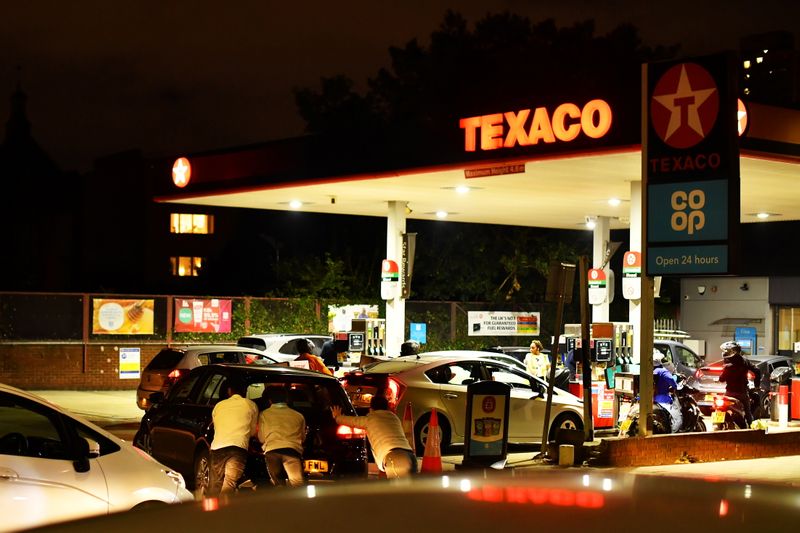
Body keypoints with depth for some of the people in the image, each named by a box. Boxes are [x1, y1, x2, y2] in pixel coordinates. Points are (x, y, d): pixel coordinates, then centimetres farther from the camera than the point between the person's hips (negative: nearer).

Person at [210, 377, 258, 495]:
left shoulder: (219, 405, 20)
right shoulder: (251, 405, 14)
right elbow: (253, 431, 22)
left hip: (217, 447, 3)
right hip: (238, 447, -3)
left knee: (216, 485, 11)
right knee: (229, 485, -12)